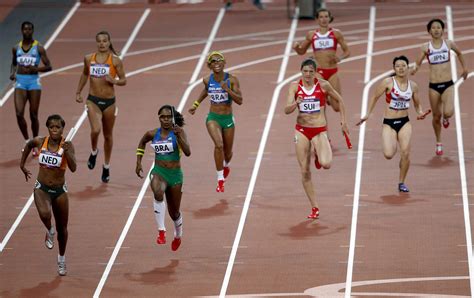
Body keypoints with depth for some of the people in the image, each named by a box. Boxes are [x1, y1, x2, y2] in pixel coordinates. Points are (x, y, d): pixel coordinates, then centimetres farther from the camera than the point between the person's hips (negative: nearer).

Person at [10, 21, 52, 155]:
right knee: (19, 114, -12)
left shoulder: (39, 48, -3)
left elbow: (48, 67, -3)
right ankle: (27, 141, 6)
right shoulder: (16, 48, 7)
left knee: (33, 115, 3)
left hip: (34, 82, -2)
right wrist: (12, 73, 2)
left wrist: (34, 69, -19)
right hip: (20, 82, 2)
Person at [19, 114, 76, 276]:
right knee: (45, 214, -33)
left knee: (62, 229, 12)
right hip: (41, 188, 0)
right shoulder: (40, 141, -7)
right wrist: (22, 164, 18)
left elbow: (73, 168, -25)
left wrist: (67, 152, -39)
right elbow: (28, 145, 17)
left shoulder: (67, 145, -14)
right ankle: (49, 231, 2)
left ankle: (61, 259, 37)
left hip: (60, 190, 0)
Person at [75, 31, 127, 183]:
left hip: (109, 102, 0)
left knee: (108, 135, 12)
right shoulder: (89, 59, 2)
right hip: (93, 100, 0)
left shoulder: (115, 61, -5)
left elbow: (123, 81, -1)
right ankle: (94, 152, 11)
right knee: (95, 130, -22)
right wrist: (78, 92, 18)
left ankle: (106, 167, 30)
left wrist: (114, 81, -21)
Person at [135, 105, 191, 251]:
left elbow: (187, 152, -21)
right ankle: (161, 230, -31)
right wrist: (138, 162, 18)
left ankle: (178, 235, 46)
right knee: (158, 193, -37)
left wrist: (178, 135, -32)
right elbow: (142, 142, 24)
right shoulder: (153, 134, 1)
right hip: (158, 172, 0)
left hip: (175, 174, 0)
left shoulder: (178, 132, -7)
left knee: (174, 212, 13)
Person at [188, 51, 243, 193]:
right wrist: (196, 104, 23)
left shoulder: (232, 80, -12)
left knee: (227, 152, 16)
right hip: (213, 118, 0)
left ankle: (226, 165, 54)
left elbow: (239, 100, -17)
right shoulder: (207, 80, -4)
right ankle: (220, 180, -18)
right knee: (219, 145, -25)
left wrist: (227, 90, -30)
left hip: (228, 119, 0)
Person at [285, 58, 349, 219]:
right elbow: (287, 110, -8)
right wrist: (295, 104, -29)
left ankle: (319, 156, 15)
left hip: (319, 130, -2)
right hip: (301, 130, 2)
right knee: (304, 171, 0)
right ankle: (314, 208, 9)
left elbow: (339, 100, 9)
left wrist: (343, 121, 7)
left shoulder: (323, 85, -5)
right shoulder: (295, 86, -2)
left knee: (326, 164, -24)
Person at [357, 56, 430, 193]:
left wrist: (420, 113, -4)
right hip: (389, 123, -2)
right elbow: (375, 97, 4)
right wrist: (368, 114, 0)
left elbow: (417, 104, 17)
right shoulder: (388, 82, -6)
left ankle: (402, 182, 7)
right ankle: (393, 144, 22)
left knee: (405, 153, -14)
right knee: (389, 155, -18)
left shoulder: (413, 85, 4)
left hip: (404, 122, 2)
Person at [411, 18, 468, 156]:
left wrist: (464, 68, 24)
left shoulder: (449, 44, 0)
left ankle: (446, 118, 19)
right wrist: (414, 69, -23)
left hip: (448, 85, 0)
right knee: (436, 117, 8)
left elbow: (459, 53, 20)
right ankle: (439, 143, 29)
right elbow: (418, 63, -1)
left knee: (448, 112, -21)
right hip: (434, 86, 0)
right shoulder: (426, 47, -3)